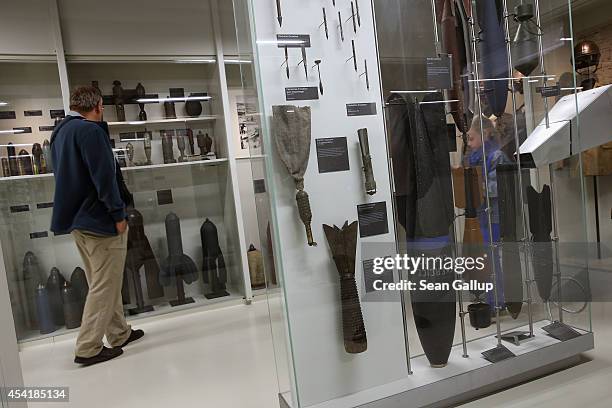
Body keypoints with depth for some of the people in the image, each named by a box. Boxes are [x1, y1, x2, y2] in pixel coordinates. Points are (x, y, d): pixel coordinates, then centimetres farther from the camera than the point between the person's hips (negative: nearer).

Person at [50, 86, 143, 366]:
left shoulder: (60, 131, 15)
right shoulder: (90, 130, -15)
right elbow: (104, 177, -21)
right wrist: (118, 214, -15)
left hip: (76, 219, 10)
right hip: (99, 220, -10)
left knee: (102, 283, 17)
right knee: (105, 286, 0)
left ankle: (119, 334, 28)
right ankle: (88, 348, 5)